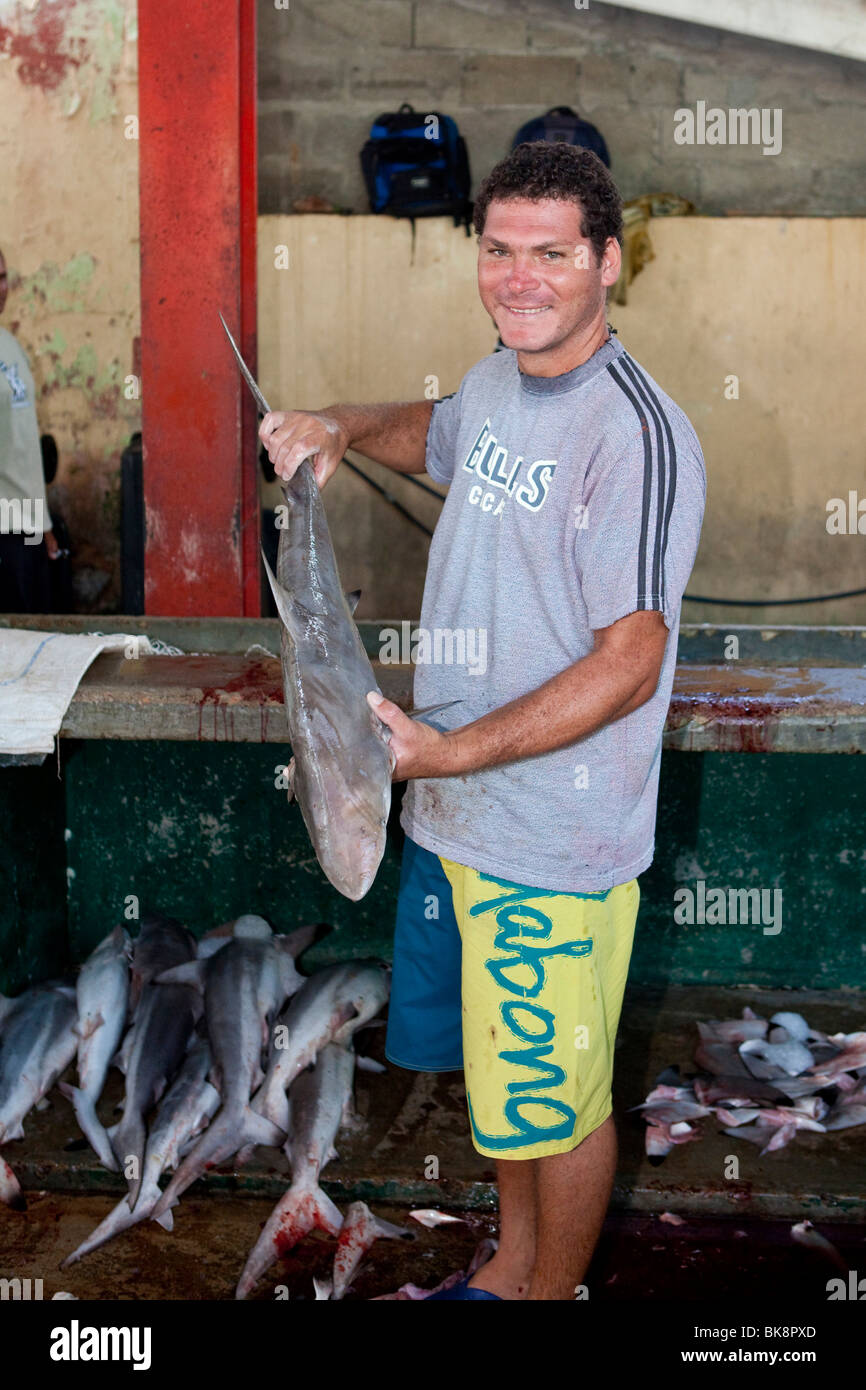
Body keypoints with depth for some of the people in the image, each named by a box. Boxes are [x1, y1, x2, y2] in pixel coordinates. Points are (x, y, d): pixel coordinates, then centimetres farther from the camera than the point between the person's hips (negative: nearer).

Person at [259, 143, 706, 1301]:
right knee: (492, 1065, 24)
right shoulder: (497, 381, 6)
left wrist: (450, 754, -28)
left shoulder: (636, 433, -21)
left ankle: (553, 1292, 32)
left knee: (556, 1096, 10)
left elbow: (628, 666, -24)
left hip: (555, 840, -8)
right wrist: (342, 427, 10)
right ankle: (513, 1263, 46)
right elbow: (439, 433, 31)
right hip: (452, 814, 9)